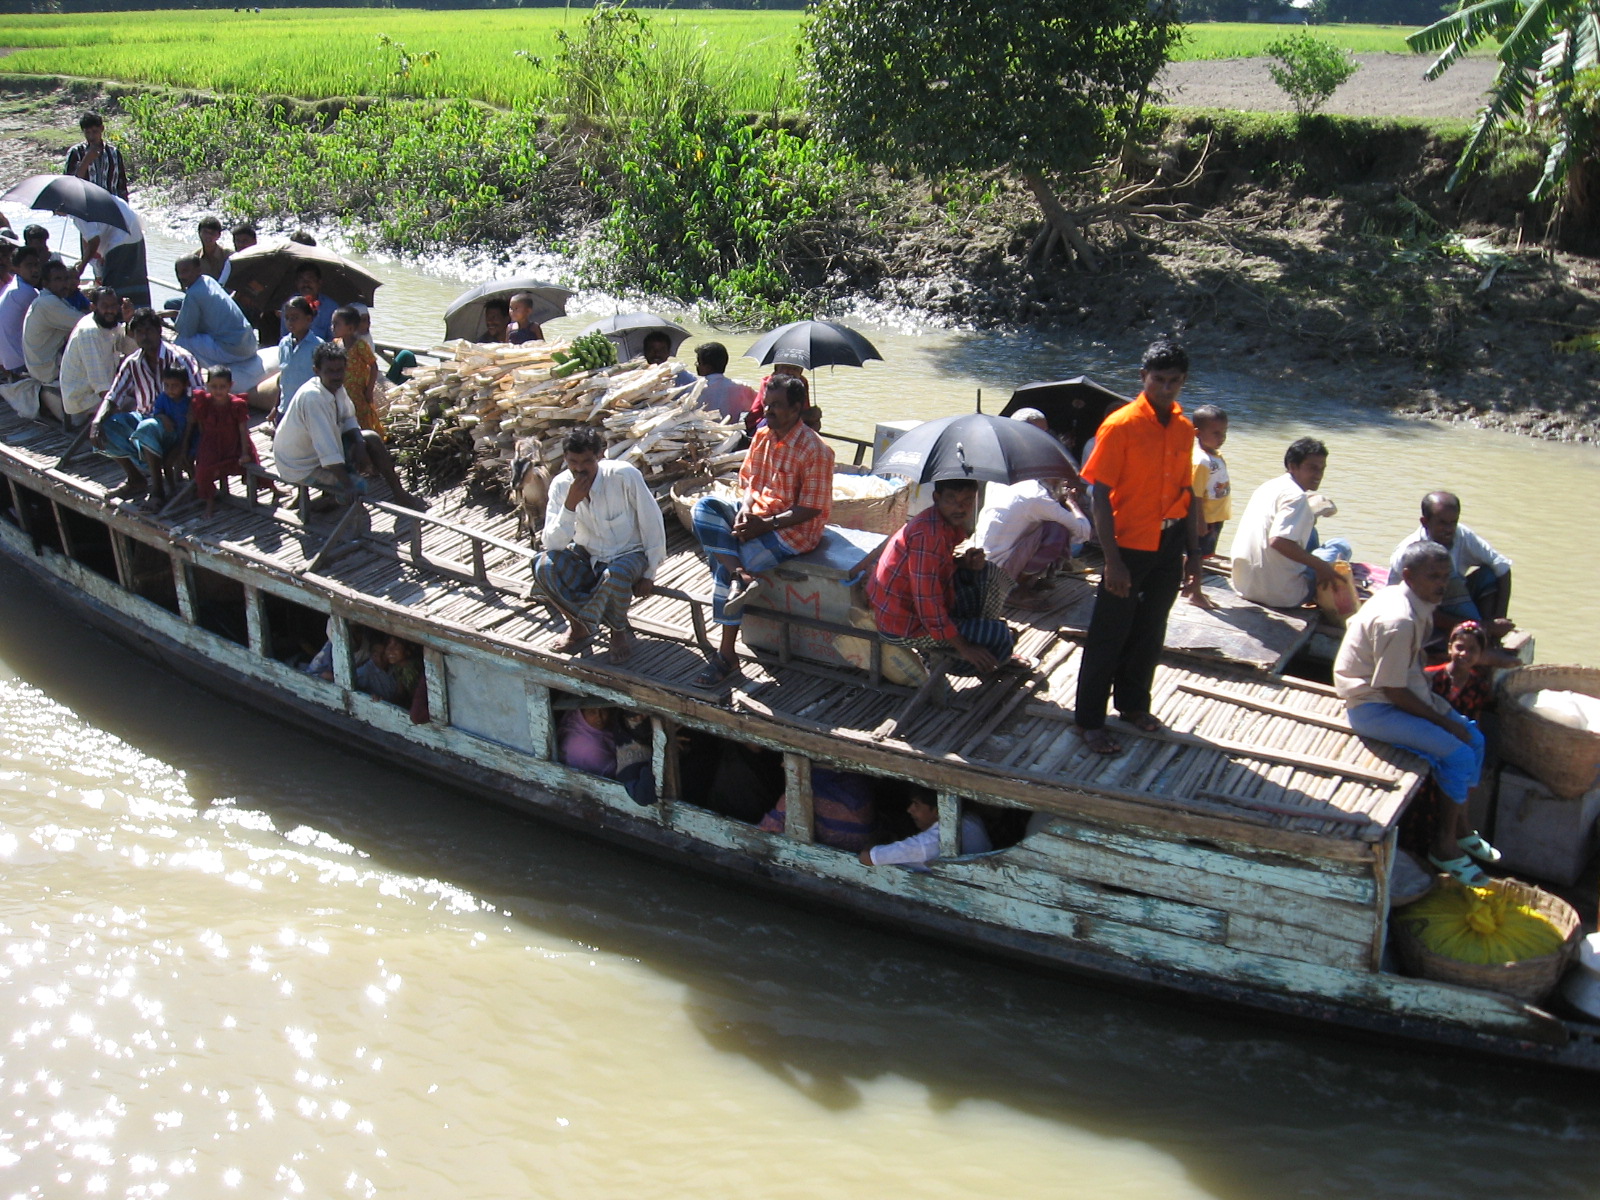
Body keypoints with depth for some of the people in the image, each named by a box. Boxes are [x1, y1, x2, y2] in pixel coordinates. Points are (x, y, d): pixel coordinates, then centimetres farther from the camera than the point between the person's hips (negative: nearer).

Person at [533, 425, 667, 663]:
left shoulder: (624, 475, -22)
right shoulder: (561, 485, -11)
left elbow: (652, 523, -12)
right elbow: (552, 544, -18)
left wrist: (649, 573, -9)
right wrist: (570, 505, -31)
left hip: (628, 555, -3)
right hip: (587, 556, 3)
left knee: (615, 575, -38)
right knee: (543, 565, -26)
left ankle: (619, 631, -5)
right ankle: (579, 624, -2)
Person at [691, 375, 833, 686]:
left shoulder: (814, 450, -17)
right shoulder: (762, 435, 6)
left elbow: (811, 508, -19)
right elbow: (747, 480, 13)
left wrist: (765, 525, -23)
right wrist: (745, 509, -10)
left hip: (793, 530, -8)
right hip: (758, 514, 8)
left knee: (722, 565, -21)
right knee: (704, 507, -18)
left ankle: (726, 656, -10)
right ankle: (740, 576, -30)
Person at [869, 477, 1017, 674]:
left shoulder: (950, 523, 1)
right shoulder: (928, 534, -28)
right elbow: (928, 603, -28)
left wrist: (965, 564, -5)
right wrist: (964, 647, -21)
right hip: (905, 627, -10)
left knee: (991, 575, 11)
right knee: (1000, 636, -9)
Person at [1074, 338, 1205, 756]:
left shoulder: (1183, 429, 5)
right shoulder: (1121, 426, -13)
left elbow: (1187, 494, 12)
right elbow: (1101, 497, -14)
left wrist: (1193, 555, 10)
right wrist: (1113, 560, -18)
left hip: (1169, 546, 6)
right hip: (1130, 545, -6)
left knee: (1150, 632, 17)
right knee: (1108, 634, 2)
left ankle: (1134, 704, 34)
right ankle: (1090, 720, 12)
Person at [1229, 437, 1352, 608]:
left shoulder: (1268, 487, 10)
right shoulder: (1295, 496, -16)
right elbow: (1278, 541, -29)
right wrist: (1321, 565, -22)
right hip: (1282, 596, -8)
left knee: (1308, 530, 27)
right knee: (1340, 546, 9)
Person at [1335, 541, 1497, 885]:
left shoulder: (1419, 606, 0)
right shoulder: (1398, 621, -30)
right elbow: (1393, 691, -25)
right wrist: (1443, 720, -15)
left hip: (1404, 688, 10)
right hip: (1372, 707, -10)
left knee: (1474, 739, 7)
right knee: (1458, 754, -14)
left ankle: (1461, 828, 24)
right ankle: (1445, 846, 3)